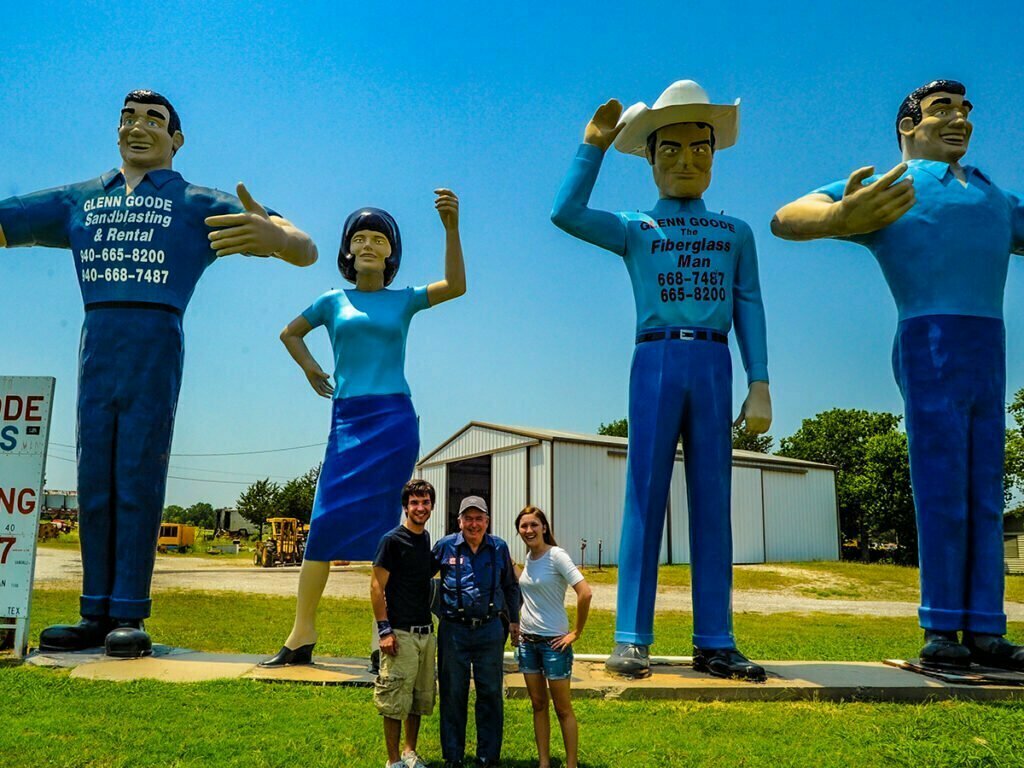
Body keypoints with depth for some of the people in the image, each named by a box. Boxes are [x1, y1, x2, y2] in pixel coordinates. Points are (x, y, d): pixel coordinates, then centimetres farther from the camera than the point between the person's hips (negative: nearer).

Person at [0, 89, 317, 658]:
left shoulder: (199, 205, 8)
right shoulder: (78, 200, 21)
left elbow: (305, 251, -2)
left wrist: (268, 233, -26)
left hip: (155, 349, -4)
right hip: (95, 349, 4)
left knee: (138, 482, -5)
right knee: (94, 483, 4)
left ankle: (130, 617, 0)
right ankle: (96, 615, 10)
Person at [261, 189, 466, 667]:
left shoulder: (403, 300, 10)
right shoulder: (334, 301, 12)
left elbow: (456, 286, -5)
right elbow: (290, 332, 27)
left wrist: (451, 227, -15)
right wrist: (308, 366, 10)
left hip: (393, 419, -2)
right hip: (347, 419, 2)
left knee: (376, 523, -5)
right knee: (325, 521, -4)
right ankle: (302, 635, -1)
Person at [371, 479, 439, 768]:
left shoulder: (428, 539, 11)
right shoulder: (392, 540, -10)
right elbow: (376, 587, -10)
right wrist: (384, 630, -15)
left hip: (426, 632, 7)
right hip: (401, 633, -7)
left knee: (421, 697, 14)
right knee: (395, 700, -1)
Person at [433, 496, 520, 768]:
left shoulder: (499, 548, 3)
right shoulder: (445, 546, -3)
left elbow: (511, 586, 15)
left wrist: (514, 620, 14)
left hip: (490, 630, 1)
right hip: (453, 630, -1)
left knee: (491, 694, 6)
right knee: (452, 694, 7)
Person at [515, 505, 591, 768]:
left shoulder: (556, 555, -16)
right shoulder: (528, 557, 5)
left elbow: (585, 593, -24)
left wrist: (577, 633, -18)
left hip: (553, 642, -7)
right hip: (527, 640, 7)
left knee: (563, 708, 3)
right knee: (538, 705, 13)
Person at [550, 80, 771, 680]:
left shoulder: (736, 233, 18)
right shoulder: (634, 229, 13)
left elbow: (749, 308, 11)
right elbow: (566, 213, -3)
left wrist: (760, 383, 2)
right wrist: (595, 145, 1)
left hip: (715, 366, 2)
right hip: (656, 362, -2)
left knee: (713, 502, 1)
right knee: (646, 498, -4)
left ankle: (715, 641, 6)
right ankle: (632, 639, 0)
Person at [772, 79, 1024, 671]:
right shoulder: (888, 190, 6)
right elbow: (786, 219, -6)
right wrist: (839, 217, -30)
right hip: (931, 345, -6)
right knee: (943, 490, -9)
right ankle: (941, 629, -4)